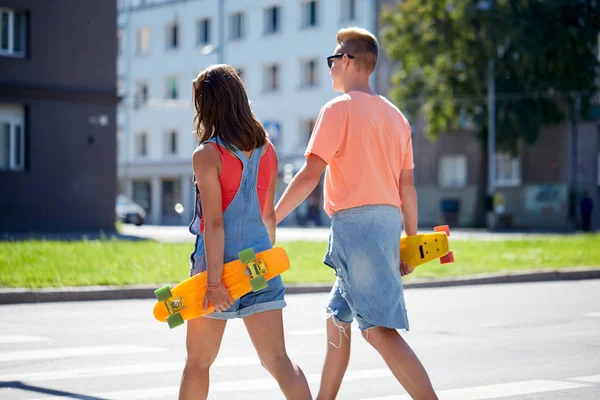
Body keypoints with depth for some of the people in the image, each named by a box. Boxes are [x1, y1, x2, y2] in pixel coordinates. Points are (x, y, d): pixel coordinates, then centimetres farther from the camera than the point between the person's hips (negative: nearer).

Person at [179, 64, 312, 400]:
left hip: (218, 262, -4)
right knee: (278, 359, 0)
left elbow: (214, 222, -17)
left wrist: (214, 281, -18)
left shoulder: (207, 155, -11)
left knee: (198, 363, 12)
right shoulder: (267, 150, 6)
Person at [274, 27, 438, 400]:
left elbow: (310, 175, -13)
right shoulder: (395, 115, 16)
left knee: (380, 329, -11)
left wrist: (269, 220, -8)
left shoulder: (339, 108, -6)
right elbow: (407, 186, 14)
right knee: (338, 320, 18)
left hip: (355, 220, -8)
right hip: (389, 221, 8)